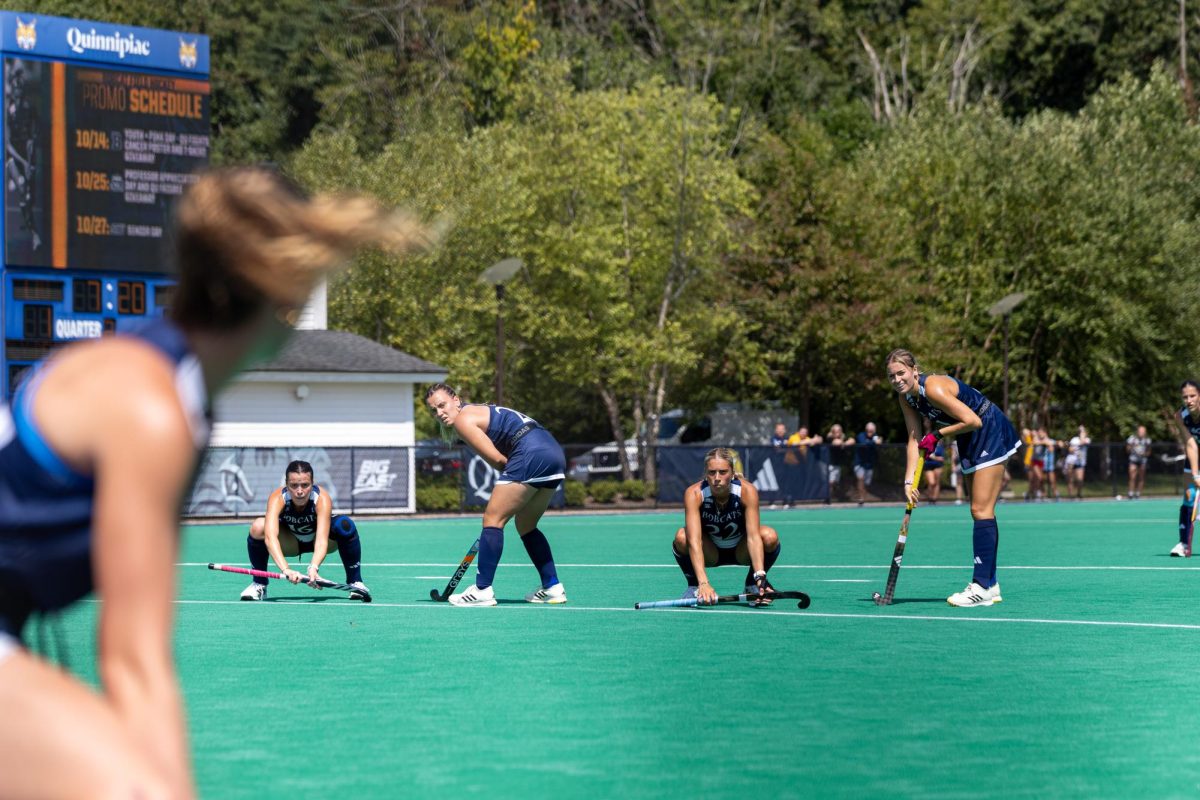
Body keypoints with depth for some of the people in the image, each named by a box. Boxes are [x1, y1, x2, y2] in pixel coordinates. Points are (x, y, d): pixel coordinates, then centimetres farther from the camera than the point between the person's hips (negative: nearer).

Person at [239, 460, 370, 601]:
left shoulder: (322, 498, -34)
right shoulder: (277, 498, -33)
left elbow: (322, 540, -45)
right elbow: (270, 536, -47)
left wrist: (313, 567, -64)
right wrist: (285, 569, -62)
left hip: (315, 540, -1)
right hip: (290, 542, 1)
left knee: (344, 524, -33)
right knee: (258, 527, -31)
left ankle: (355, 582, -14)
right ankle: (259, 584, -8)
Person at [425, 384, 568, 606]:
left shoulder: (463, 419, -3)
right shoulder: (480, 411, 26)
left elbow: (498, 460, -6)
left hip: (531, 454, -9)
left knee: (493, 518, -4)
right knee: (526, 525, 21)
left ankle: (483, 590, -8)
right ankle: (553, 587, 21)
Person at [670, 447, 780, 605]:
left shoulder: (747, 491, -27)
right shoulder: (694, 493, -28)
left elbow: (753, 537, -35)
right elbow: (694, 541, -39)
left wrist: (760, 576, -50)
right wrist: (703, 583, -51)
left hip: (741, 551, 0)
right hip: (710, 553, 0)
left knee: (769, 536, -31)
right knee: (682, 537, -32)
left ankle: (753, 582, -2)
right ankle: (693, 585, -4)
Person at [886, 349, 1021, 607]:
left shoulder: (933, 388, -28)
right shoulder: (906, 396, -2)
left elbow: (973, 421, -28)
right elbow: (914, 439, -2)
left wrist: (937, 435, -19)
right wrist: (909, 480, -11)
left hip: (991, 433, -10)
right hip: (970, 441, 10)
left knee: (981, 510, -14)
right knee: (981, 511, 12)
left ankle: (982, 587, -15)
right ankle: (990, 585, 17)